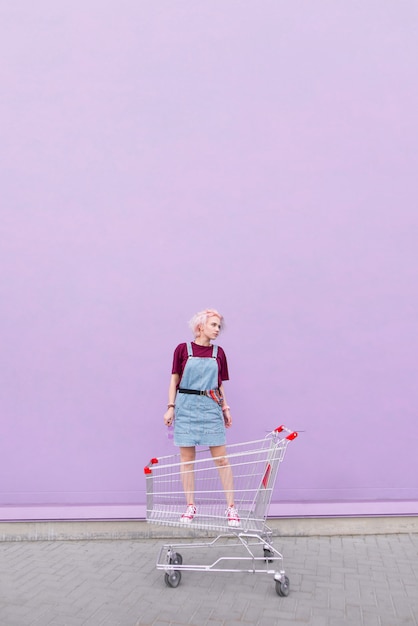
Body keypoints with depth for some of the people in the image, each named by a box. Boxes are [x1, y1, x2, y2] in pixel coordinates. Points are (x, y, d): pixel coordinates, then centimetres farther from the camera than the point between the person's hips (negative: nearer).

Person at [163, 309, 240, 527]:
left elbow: (220, 385, 13)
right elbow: (174, 380, 2)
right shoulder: (183, 349, 0)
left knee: (221, 458, 2)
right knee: (187, 459, 6)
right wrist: (171, 407, -3)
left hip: (211, 408, 2)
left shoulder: (218, 352, 8)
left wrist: (225, 408, 7)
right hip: (186, 406, -1)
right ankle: (190, 506, 19)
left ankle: (231, 507, 12)